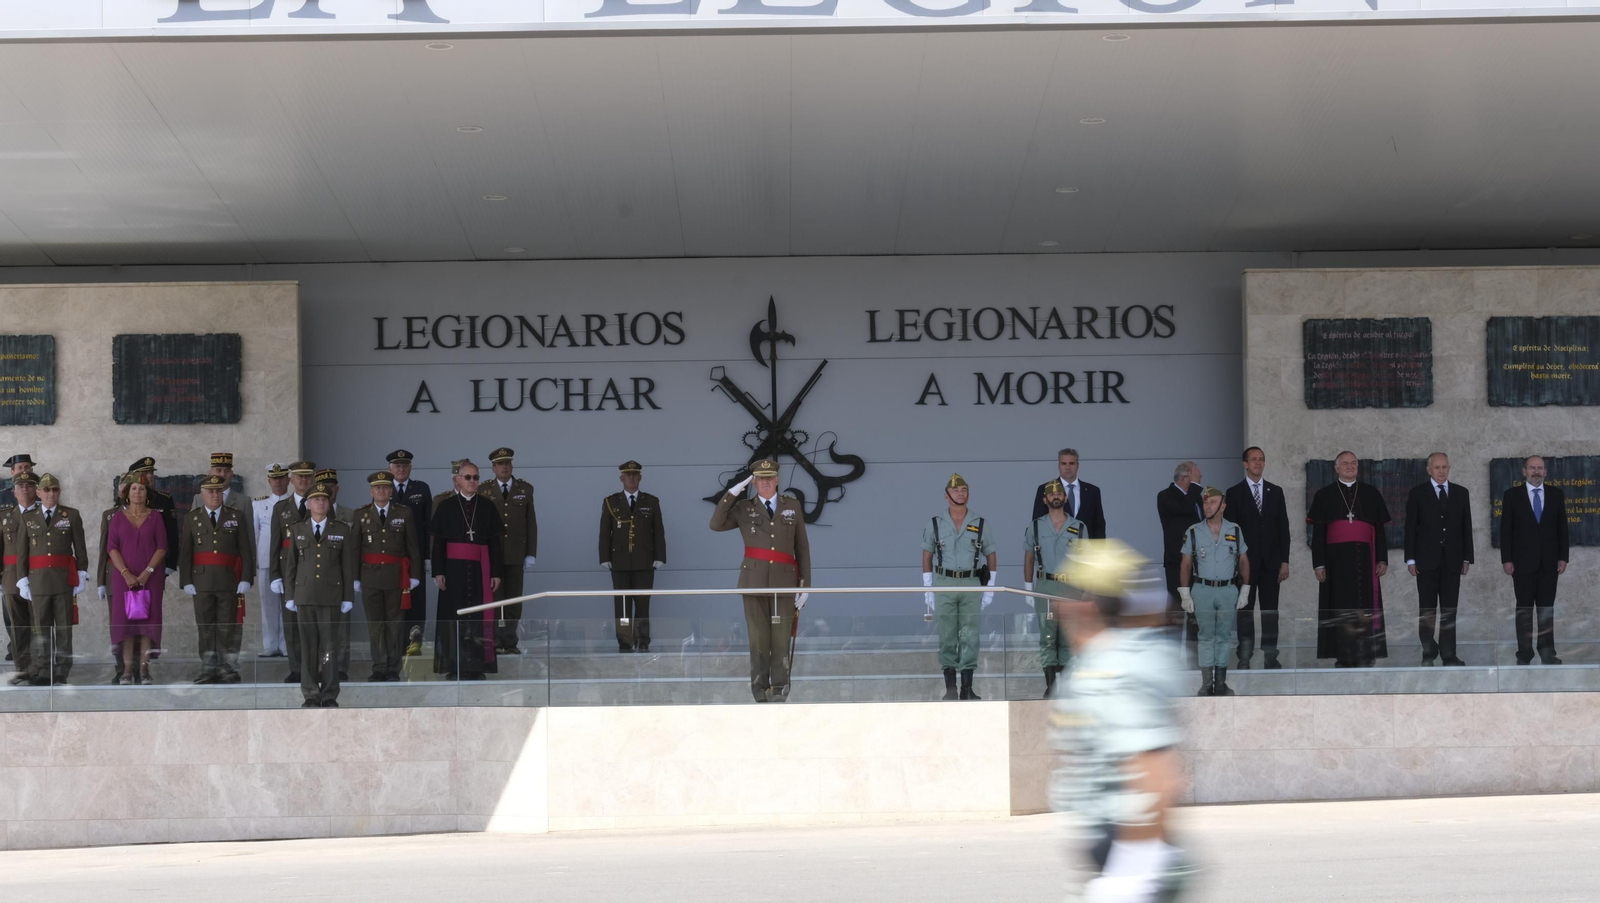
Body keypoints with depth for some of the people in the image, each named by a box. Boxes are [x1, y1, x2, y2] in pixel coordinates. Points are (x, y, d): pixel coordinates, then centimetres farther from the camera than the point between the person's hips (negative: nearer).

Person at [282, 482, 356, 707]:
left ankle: (330, 696, 2)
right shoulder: (297, 530, 11)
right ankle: (311, 696, 5)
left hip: (331, 597, -1)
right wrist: (290, 596, 5)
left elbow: (348, 566, 5)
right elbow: (290, 565, 11)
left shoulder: (343, 530, 7)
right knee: (308, 648, 1)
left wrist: (348, 598, 0)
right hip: (304, 596, 1)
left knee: (330, 648, -2)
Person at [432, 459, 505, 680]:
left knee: (480, 616, -1)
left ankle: (476, 668, 4)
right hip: (454, 568, -1)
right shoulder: (446, 507, 3)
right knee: (454, 614, -1)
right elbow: (438, 543, 2)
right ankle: (455, 668, 4)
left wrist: (496, 573, 0)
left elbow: (496, 543, 6)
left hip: (480, 569, 1)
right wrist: (438, 572, -5)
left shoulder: (488, 507, 6)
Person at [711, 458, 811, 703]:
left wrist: (805, 584, 4)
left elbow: (802, 548, 9)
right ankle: (760, 690, 4)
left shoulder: (792, 506, 9)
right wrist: (732, 493, -9)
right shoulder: (744, 508, 8)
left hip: (784, 582, 0)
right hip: (754, 581, 0)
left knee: (781, 639, -3)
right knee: (758, 639, 0)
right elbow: (716, 525, -8)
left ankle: (779, 690, 1)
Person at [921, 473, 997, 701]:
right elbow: (927, 557, 8)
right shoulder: (935, 524, 5)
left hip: (971, 585, 0)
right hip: (944, 584, 0)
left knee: (970, 636, -3)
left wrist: (990, 589, 3)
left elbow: (991, 556, 11)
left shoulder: (979, 525, 6)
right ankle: (950, 687, 2)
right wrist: (928, 590, 1)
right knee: (947, 637, -1)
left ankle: (967, 688, 0)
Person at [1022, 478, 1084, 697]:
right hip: (1045, 587, -1)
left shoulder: (1078, 527, 7)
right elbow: (1029, 559, 10)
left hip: (1071, 588, 1)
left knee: (1067, 638, 3)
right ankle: (1050, 685, -2)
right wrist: (1028, 589, 6)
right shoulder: (1035, 527, 6)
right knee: (1047, 637, -4)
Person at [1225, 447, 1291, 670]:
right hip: (1245, 560, -2)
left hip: (1271, 561, 2)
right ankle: (1245, 657, 2)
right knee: (1245, 610, 0)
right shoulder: (1234, 493, 2)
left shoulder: (1276, 491, 10)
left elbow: (1283, 527, 8)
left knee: (1270, 609, 2)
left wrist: (1284, 561, 2)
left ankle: (1270, 657, 5)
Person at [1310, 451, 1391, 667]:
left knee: (1364, 608, -1)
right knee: (1340, 607, 0)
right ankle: (1343, 656, 4)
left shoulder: (1371, 493, 9)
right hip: (1336, 559, -1)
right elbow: (1317, 533, 5)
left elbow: (1379, 530, 9)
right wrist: (1318, 563, -3)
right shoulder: (1324, 495, 7)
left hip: (1364, 558, 1)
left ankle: (1366, 655, 3)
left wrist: (1382, 560, 2)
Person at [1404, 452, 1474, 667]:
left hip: (1452, 559, 2)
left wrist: (1467, 558, 5)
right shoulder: (1418, 493, 2)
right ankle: (1428, 653, 6)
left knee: (1449, 609, 2)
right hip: (1427, 559, -2)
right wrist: (1410, 559, -5)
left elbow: (1466, 526, 10)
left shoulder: (1460, 493, 9)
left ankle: (1448, 654, 4)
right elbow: (1410, 527, 0)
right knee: (1427, 609, 1)